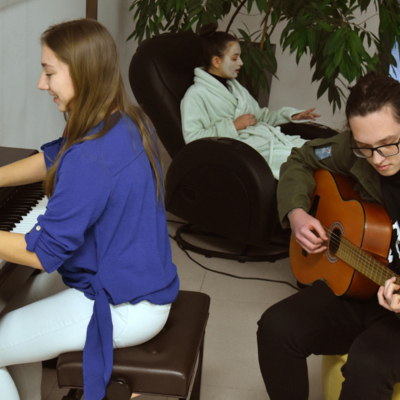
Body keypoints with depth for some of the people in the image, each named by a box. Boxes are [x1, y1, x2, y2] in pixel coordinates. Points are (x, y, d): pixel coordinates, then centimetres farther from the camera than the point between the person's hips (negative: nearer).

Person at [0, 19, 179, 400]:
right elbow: (50, 160, 12)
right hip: (143, 279, 10)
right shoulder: (128, 122, -2)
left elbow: (43, 253, -25)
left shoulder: (91, 157, -30)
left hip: (126, 308, -10)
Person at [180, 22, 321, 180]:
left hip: (268, 139, 9)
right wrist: (234, 126, -12)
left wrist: (292, 115, 17)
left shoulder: (234, 86, 28)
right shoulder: (195, 95, -1)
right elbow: (192, 138, -12)